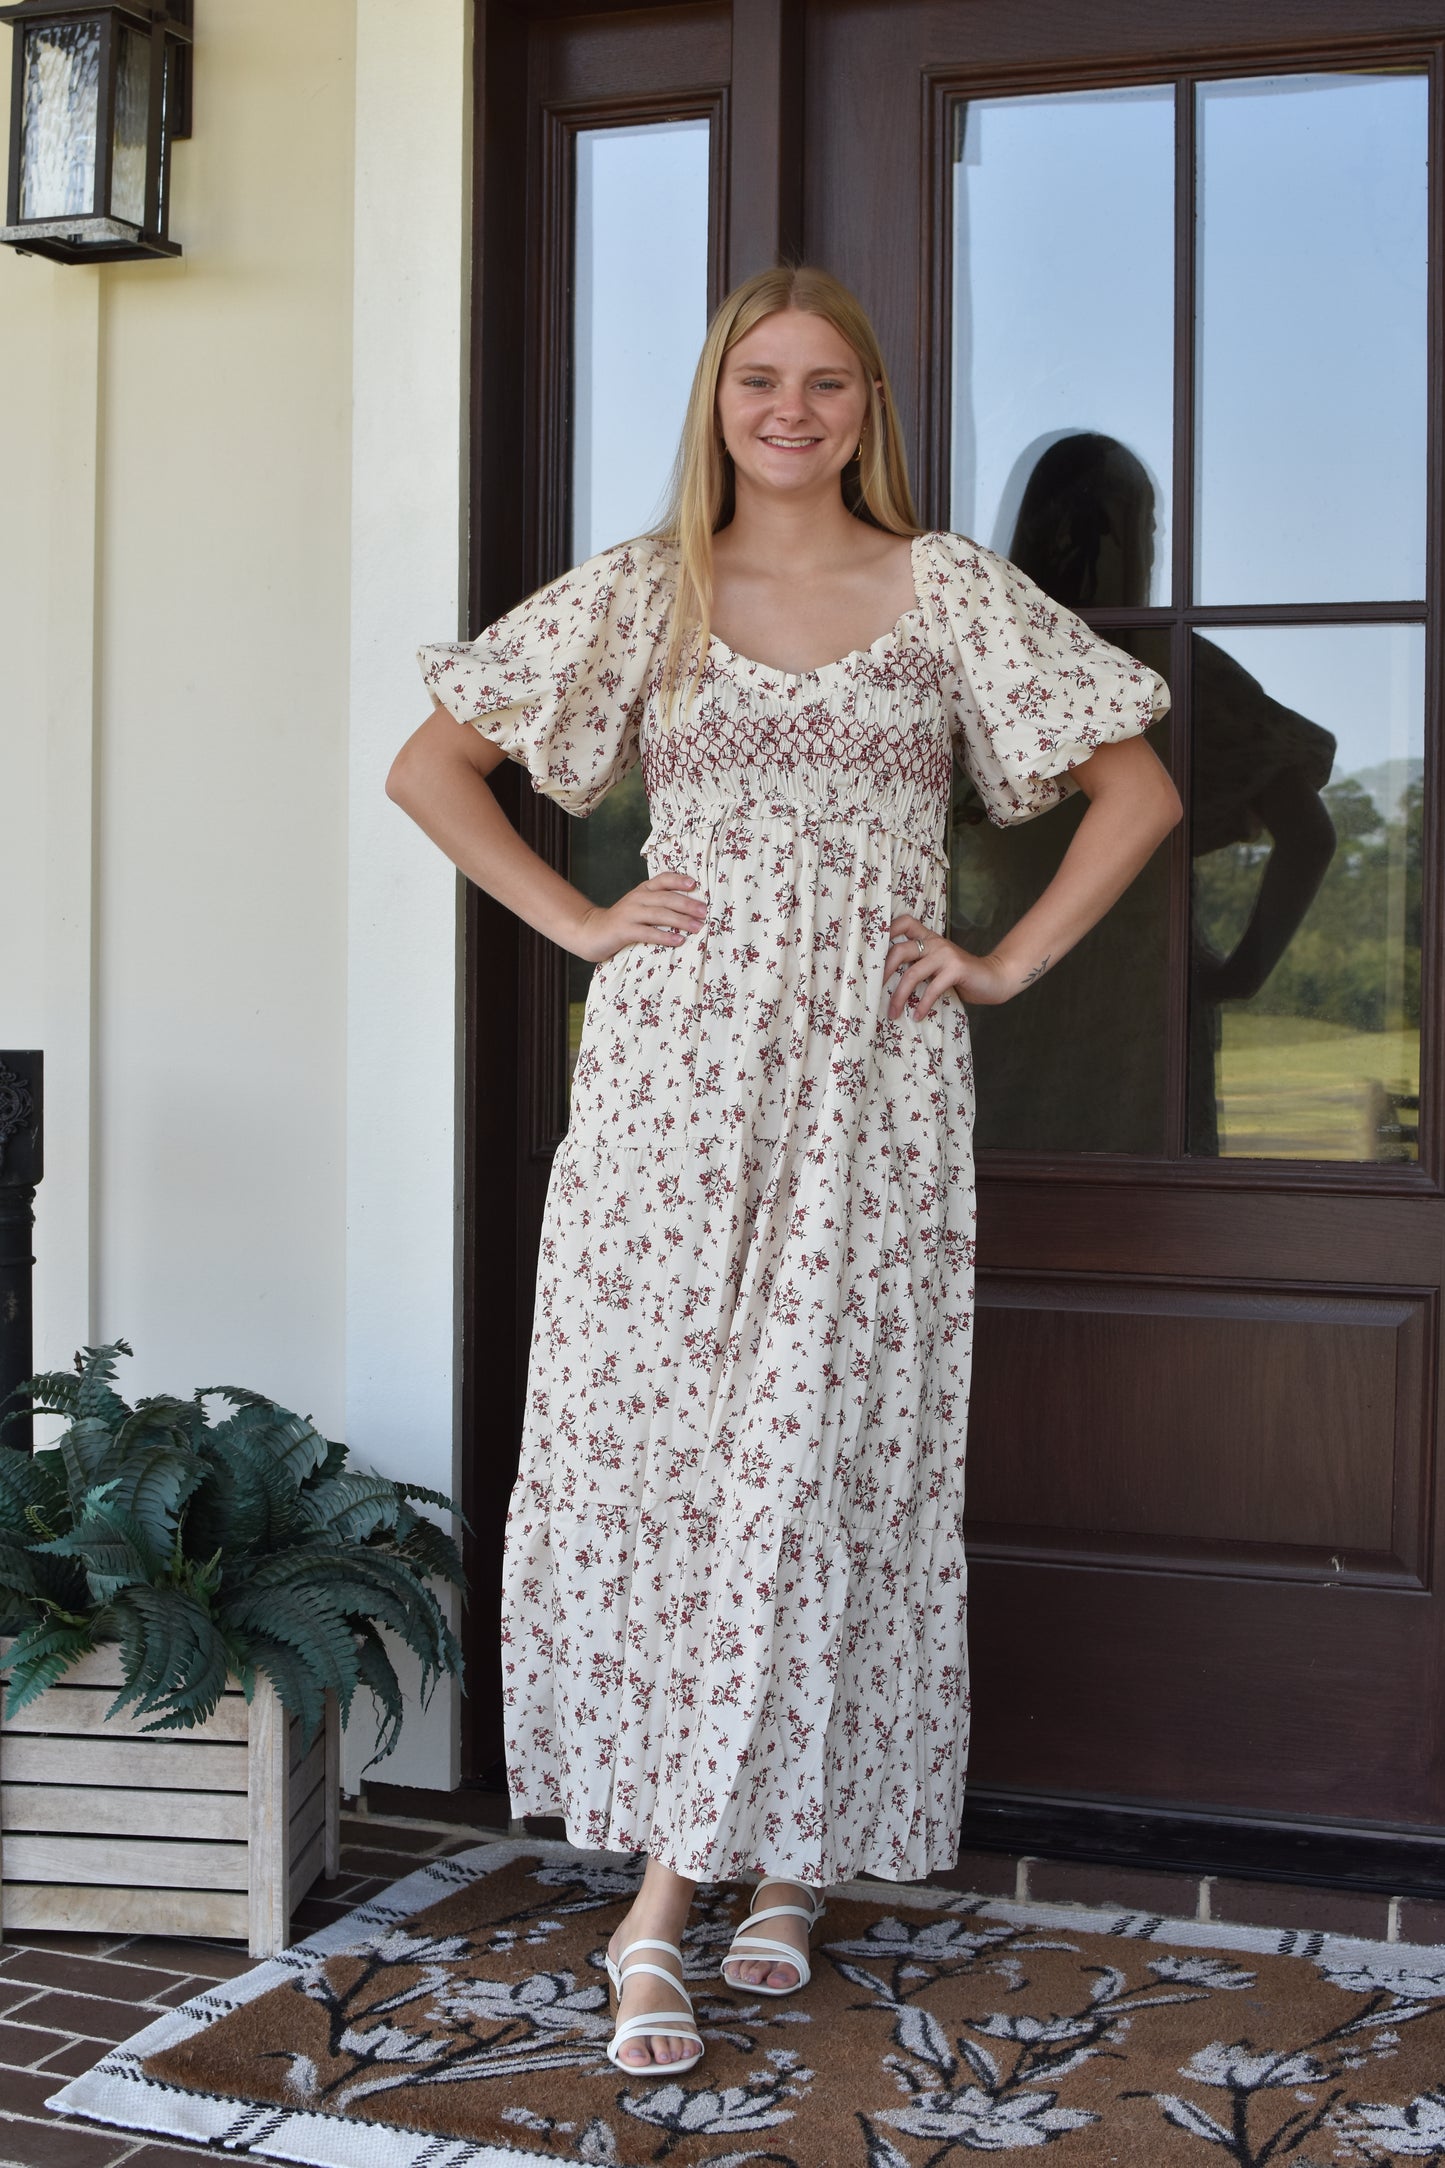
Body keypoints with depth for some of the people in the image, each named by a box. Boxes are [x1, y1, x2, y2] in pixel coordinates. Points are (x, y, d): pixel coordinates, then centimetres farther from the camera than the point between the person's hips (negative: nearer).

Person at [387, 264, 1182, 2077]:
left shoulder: (949, 593, 7)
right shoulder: (640, 592, 9)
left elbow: (1138, 788, 11)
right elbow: (429, 768, 11)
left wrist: (1009, 961, 3)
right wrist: (578, 919, 2)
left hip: (872, 1079, 0)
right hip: (672, 1068, 1)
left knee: (823, 1451, -2)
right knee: (656, 1435, -4)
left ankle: (665, 1901, 9)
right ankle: (760, 1866, 8)